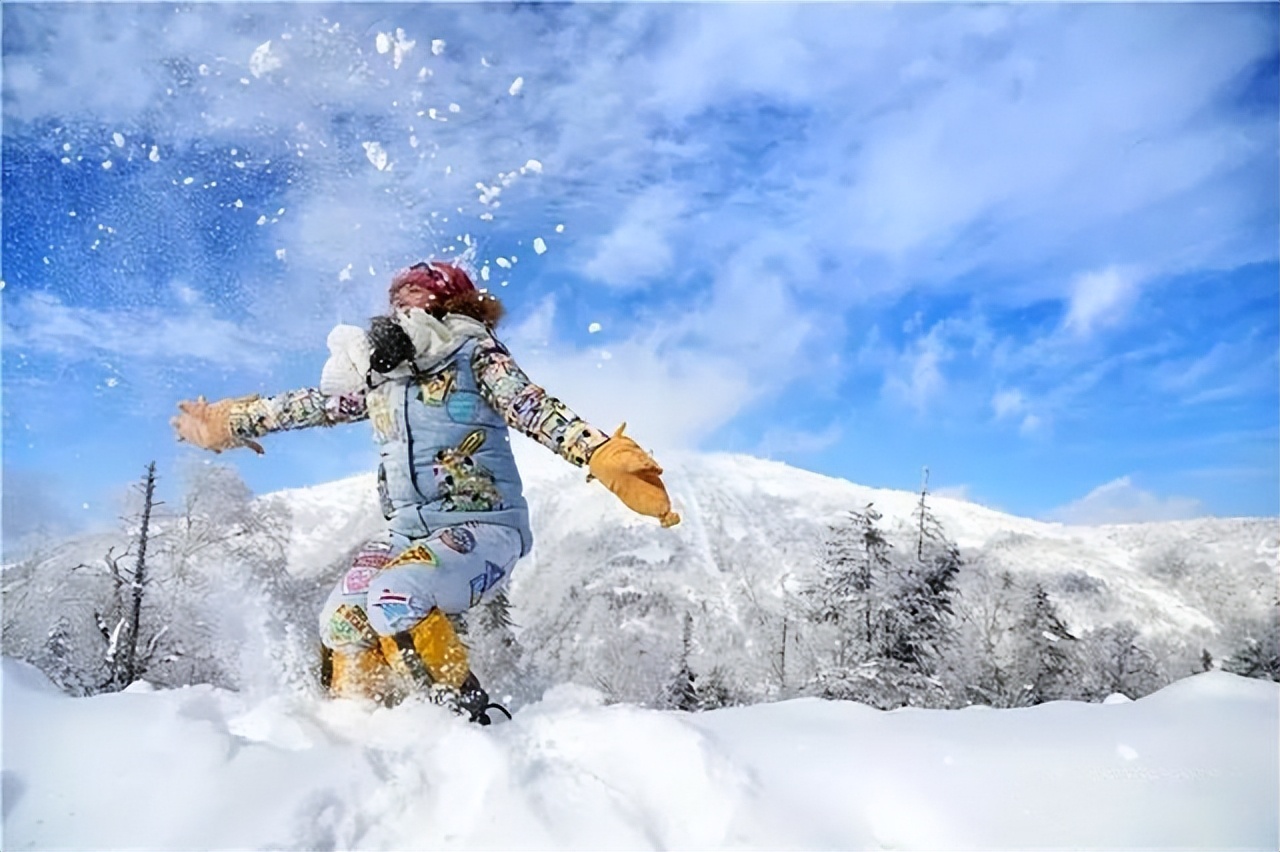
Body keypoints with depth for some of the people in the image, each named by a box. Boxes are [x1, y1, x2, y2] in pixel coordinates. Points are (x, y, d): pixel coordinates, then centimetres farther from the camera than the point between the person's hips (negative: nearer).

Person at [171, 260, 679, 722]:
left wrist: (605, 457, -32)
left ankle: (469, 719, -13)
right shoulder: (381, 372, 15)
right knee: (342, 619, -13)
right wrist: (233, 419, 34)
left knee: (394, 598, -29)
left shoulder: (476, 356, -4)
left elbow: (538, 413, -17)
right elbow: (315, 403, 27)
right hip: (408, 529, 6)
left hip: (483, 527, -6)